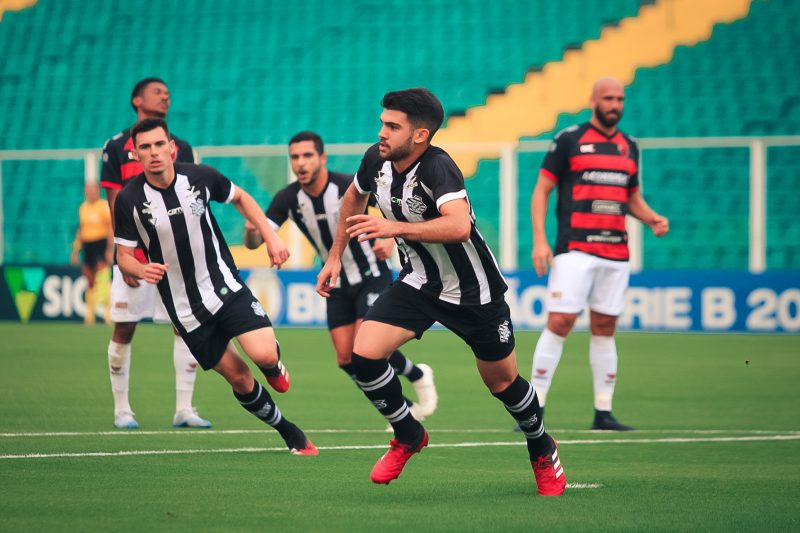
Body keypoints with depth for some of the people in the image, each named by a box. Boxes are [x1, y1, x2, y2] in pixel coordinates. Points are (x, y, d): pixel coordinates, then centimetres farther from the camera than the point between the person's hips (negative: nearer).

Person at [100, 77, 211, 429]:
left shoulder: (181, 148, 13)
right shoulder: (117, 146, 3)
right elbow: (115, 205, -1)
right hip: (134, 253, -3)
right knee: (124, 330, -2)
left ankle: (184, 409, 0)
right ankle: (121, 410, 9)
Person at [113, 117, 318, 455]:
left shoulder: (201, 177, -9)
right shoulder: (129, 200, -13)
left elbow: (239, 198, 11)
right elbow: (124, 255, -5)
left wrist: (271, 237, 2)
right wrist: (141, 269, -28)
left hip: (226, 286, 0)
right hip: (186, 309, 0)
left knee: (264, 355, -20)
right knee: (238, 378, 1)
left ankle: (274, 368, 19)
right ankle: (292, 437, 21)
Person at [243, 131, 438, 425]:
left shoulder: (349, 186, -22)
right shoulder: (287, 199, -11)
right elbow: (254, 242, -16)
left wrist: (390, 237, -29)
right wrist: (251, 229, -40)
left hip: (371, 276, -5)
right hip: (337, 285, 5)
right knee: (346, 359, -2)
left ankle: (418, 376, 9)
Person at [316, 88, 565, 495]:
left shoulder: (437, 167, -32)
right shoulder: (377, 160, -11)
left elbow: (459, 226, -50)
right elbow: (354, 197, 13)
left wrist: (395, 227, -56)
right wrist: (335, 256, 14)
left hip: (473, 291, -5)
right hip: (418, 282, 5)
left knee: (503, 382, 11)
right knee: (363, 354, -15)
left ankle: (542, 450, 41)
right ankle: (408, 437, 9)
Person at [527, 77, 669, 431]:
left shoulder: (628, 146, 15)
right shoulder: (569, 140, 0)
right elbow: (541, 191, 0)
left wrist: (652, 219, 4)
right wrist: (539, 240, -10)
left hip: (616, 253, 5)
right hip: (575, 251, -5)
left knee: (604, 329, 6)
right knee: (559, 323, -12)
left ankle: (603, 413, 10)